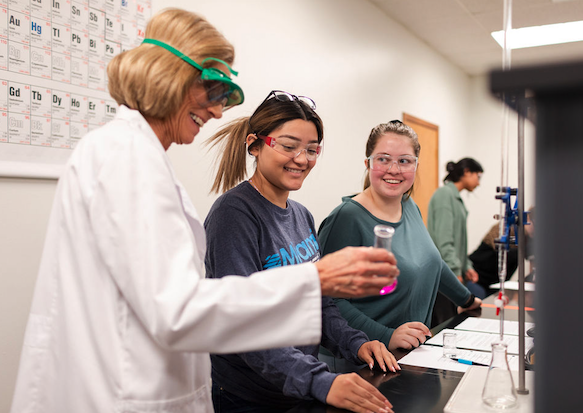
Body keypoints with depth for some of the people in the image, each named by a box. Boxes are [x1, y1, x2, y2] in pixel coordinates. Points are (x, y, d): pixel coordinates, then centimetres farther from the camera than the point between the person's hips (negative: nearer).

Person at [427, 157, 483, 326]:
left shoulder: (456, 197, 19)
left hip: (453, 273, 9)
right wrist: (455, 272, -19)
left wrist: (466, 267, 16)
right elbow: (443, 239, -18)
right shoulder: (444, 194, -10)